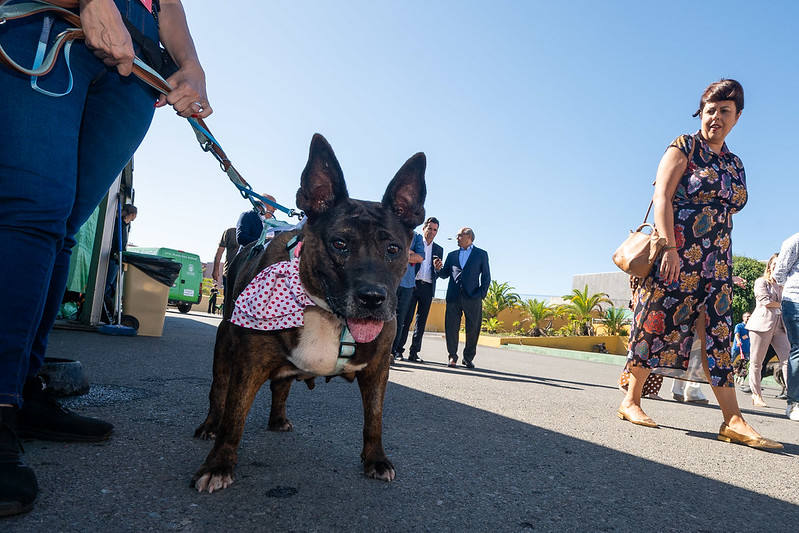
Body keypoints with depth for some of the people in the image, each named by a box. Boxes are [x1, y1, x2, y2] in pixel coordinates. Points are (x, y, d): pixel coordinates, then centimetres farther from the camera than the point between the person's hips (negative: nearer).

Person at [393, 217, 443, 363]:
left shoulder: (438, 249, 19)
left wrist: (438, 269, -5)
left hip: (428, 287, 3)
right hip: (412, 284, -3)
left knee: (421, 320, 3)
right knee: (406, 317, -5)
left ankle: (414, 352, 8)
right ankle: (398, 348, 1)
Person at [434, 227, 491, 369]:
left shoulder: (481, 254, 11)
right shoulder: (452, 255, 19)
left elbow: (486, 277, 7)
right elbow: (445, 275, 18)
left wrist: (481, 295, -4)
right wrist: (438, 269, -3)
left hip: (472, 298, -2)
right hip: (453, 297, 2)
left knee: (473, 329, 1)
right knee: (451, 327, -2)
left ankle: (468, 358, 14)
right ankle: (452, 357, 10)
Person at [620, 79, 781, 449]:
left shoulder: (735, 165, 19)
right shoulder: (684, 148, 0)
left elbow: (727, 211, 22)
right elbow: (662, 196, -11)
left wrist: (722, 259, 13)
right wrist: (670, 248, -21)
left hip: (716, 260, 6)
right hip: (677, 254, -6)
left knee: (718, 332, 1)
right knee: (659, 321, -4)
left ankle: (733, 421, 1)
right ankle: (631, 401, 8)